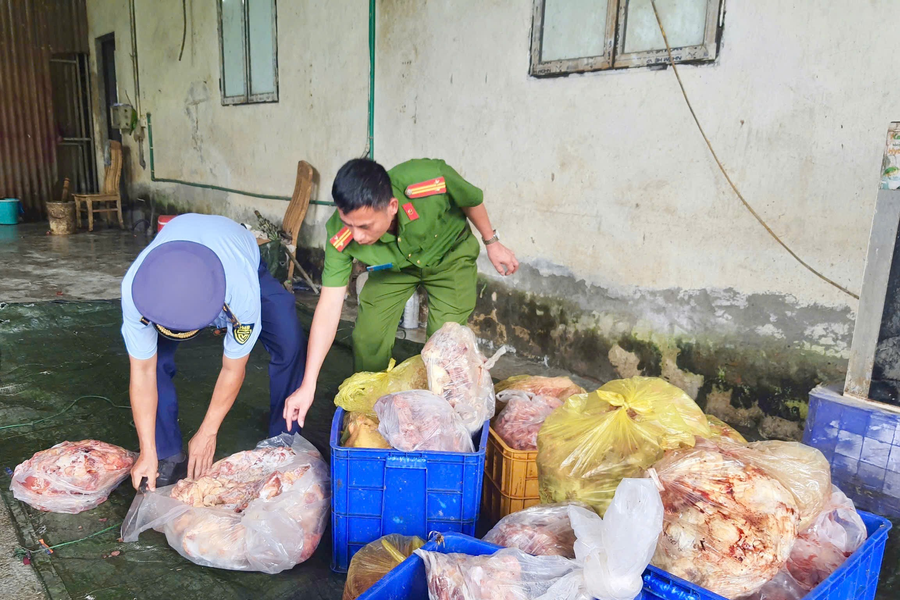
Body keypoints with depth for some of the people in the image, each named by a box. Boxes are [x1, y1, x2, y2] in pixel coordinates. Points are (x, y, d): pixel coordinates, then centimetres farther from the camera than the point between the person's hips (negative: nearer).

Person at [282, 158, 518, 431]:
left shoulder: (431, 180, -41)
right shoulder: (341, 237, -35)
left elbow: (471, 200, -18)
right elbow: (329, 305, -31)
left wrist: (492, 243, -1)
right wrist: (307, 386, -33)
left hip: (450, 257, -1)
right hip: (393, 266, 2)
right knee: (367, 339, -5)